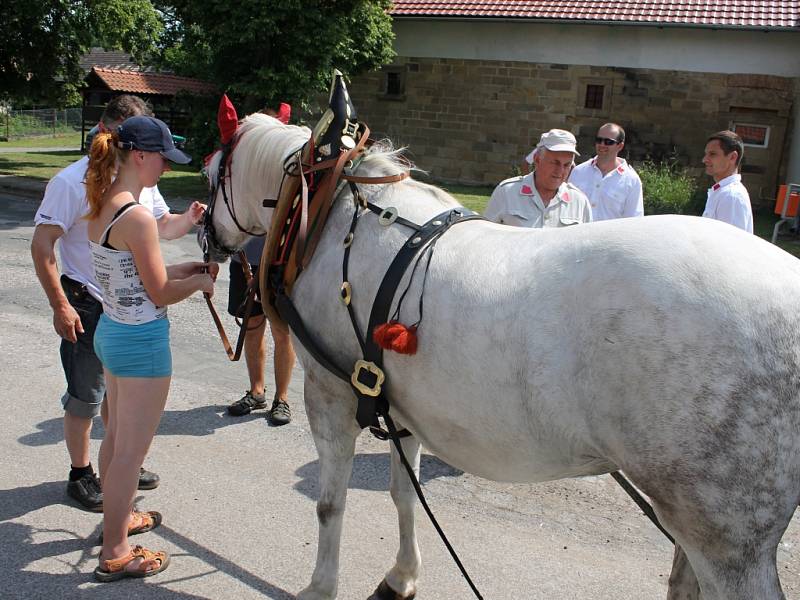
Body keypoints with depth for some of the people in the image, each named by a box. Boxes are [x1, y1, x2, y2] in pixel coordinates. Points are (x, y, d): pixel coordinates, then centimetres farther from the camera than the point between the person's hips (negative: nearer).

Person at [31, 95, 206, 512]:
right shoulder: (73, 181, -15)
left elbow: (162, 226, 16)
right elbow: (41, 247, -15)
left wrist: (189, 220, -8)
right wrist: (60, 306, -19)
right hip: (87, 308, -6)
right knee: (85, 397, 5)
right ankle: (80, 475, 23)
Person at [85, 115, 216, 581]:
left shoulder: (102, 207, 5)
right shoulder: (137, 217, -23)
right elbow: (161, 292, -18)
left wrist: (188, 267, 7)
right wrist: (200, 281, 0)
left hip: (111, 330, 10)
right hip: (142, 340, -10)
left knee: (117, 437, 25)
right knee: (131, 450, 4)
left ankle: (117, 518, 45)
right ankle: (115, 554, 18)